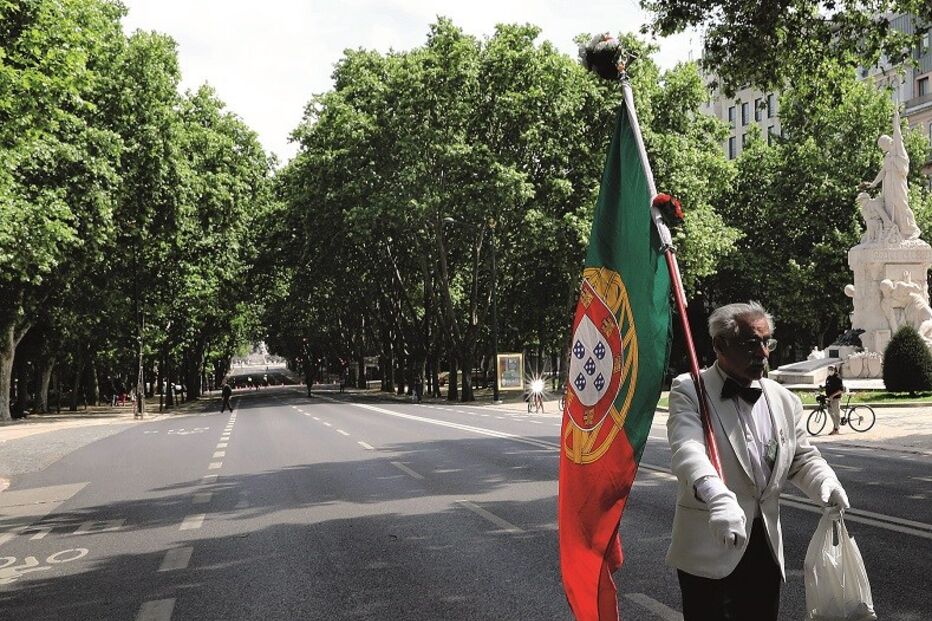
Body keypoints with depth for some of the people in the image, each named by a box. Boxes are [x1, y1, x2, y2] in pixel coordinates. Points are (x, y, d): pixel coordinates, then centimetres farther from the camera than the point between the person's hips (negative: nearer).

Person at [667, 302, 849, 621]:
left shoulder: (785, 401, 9)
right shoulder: (689, 390, -10)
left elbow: (803, 457, 17)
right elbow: (687, 449, -26)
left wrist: (826, 484, -6)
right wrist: (719, 498, -43)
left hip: (766, 546, 5)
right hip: (708, 547, -5)